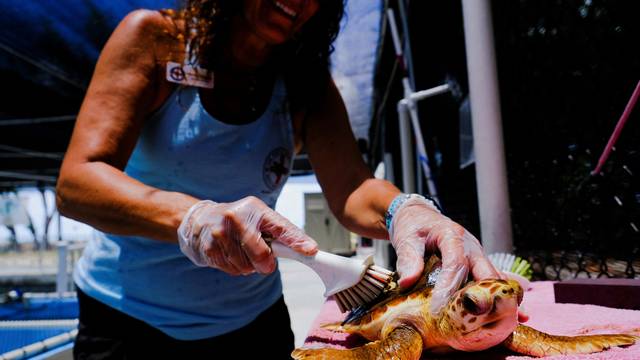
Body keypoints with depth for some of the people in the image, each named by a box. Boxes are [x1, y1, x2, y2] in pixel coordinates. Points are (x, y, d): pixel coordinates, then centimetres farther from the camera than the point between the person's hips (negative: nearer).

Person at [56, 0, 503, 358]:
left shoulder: (308, 87, -4)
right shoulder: (154, 37, -12)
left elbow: (352, 188, -19)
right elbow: (75, 183, -22)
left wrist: (404, 211, -42)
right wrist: (190, 217, -42)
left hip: (252, 321, 3)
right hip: (125, 318, -2)